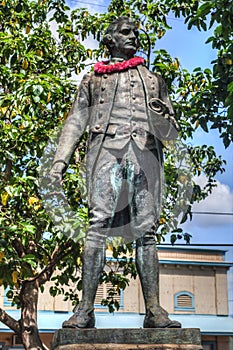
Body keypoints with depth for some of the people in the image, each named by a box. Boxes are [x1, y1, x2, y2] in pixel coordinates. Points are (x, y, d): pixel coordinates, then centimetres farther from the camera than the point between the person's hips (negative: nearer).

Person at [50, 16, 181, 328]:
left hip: (146, 154, 2)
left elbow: (171, 132, 21)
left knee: (145, 230, -6)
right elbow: (75, 122, 16)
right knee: (97, 226, -13)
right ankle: (85, 309, -16)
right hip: (107, 150, -1)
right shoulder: (93, 79, 25)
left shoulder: (153, 80, 28)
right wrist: (60, 159, 2)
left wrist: (161, 118, -4)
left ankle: (154, 310, -9)